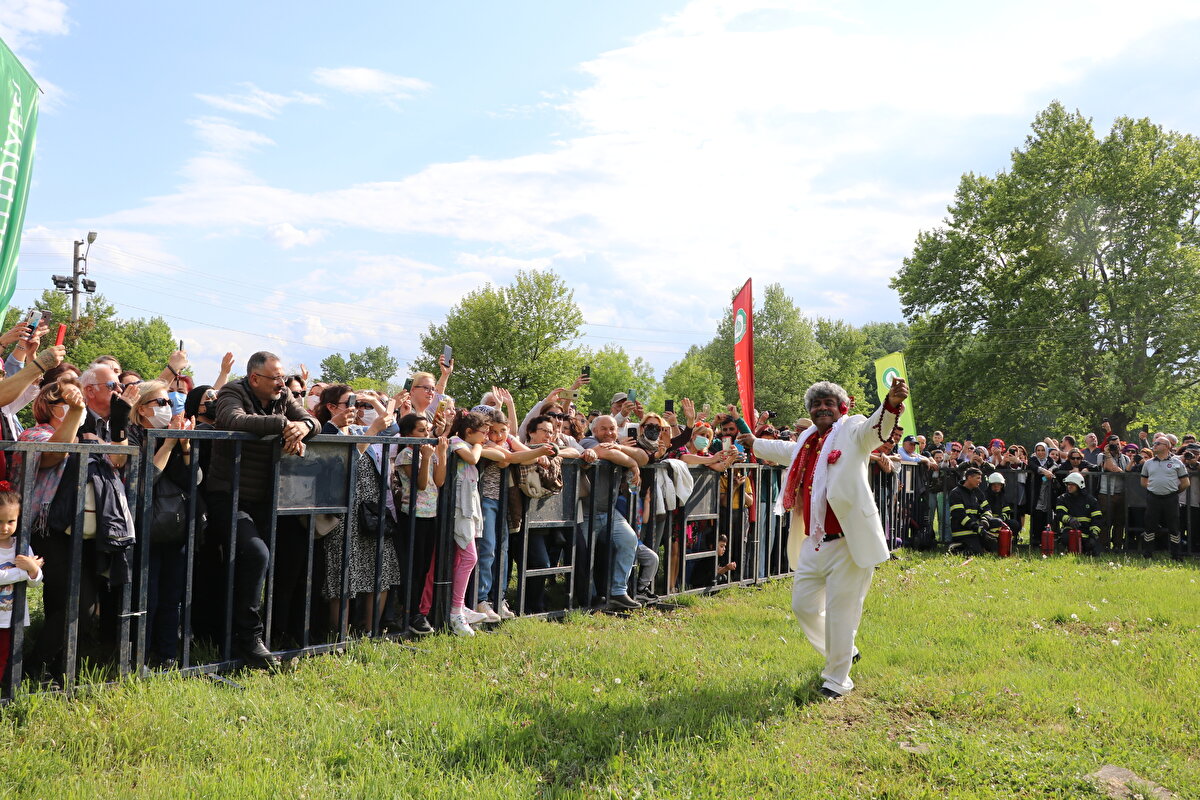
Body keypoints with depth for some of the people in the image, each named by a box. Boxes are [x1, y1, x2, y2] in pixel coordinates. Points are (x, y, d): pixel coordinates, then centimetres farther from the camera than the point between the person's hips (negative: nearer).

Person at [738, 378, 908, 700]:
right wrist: (754, 443, 53)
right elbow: (787, 451, 39)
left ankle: (837, 679, 18)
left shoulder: (852, 431, -4)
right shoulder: (807, 440, 15)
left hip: (848, 543, -8)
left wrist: (892, 402, -48)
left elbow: (877, 427, -27)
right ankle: (844, 652, 41)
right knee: (803, 605, 16)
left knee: (840, 611, -1)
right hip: (814, 543, 8)